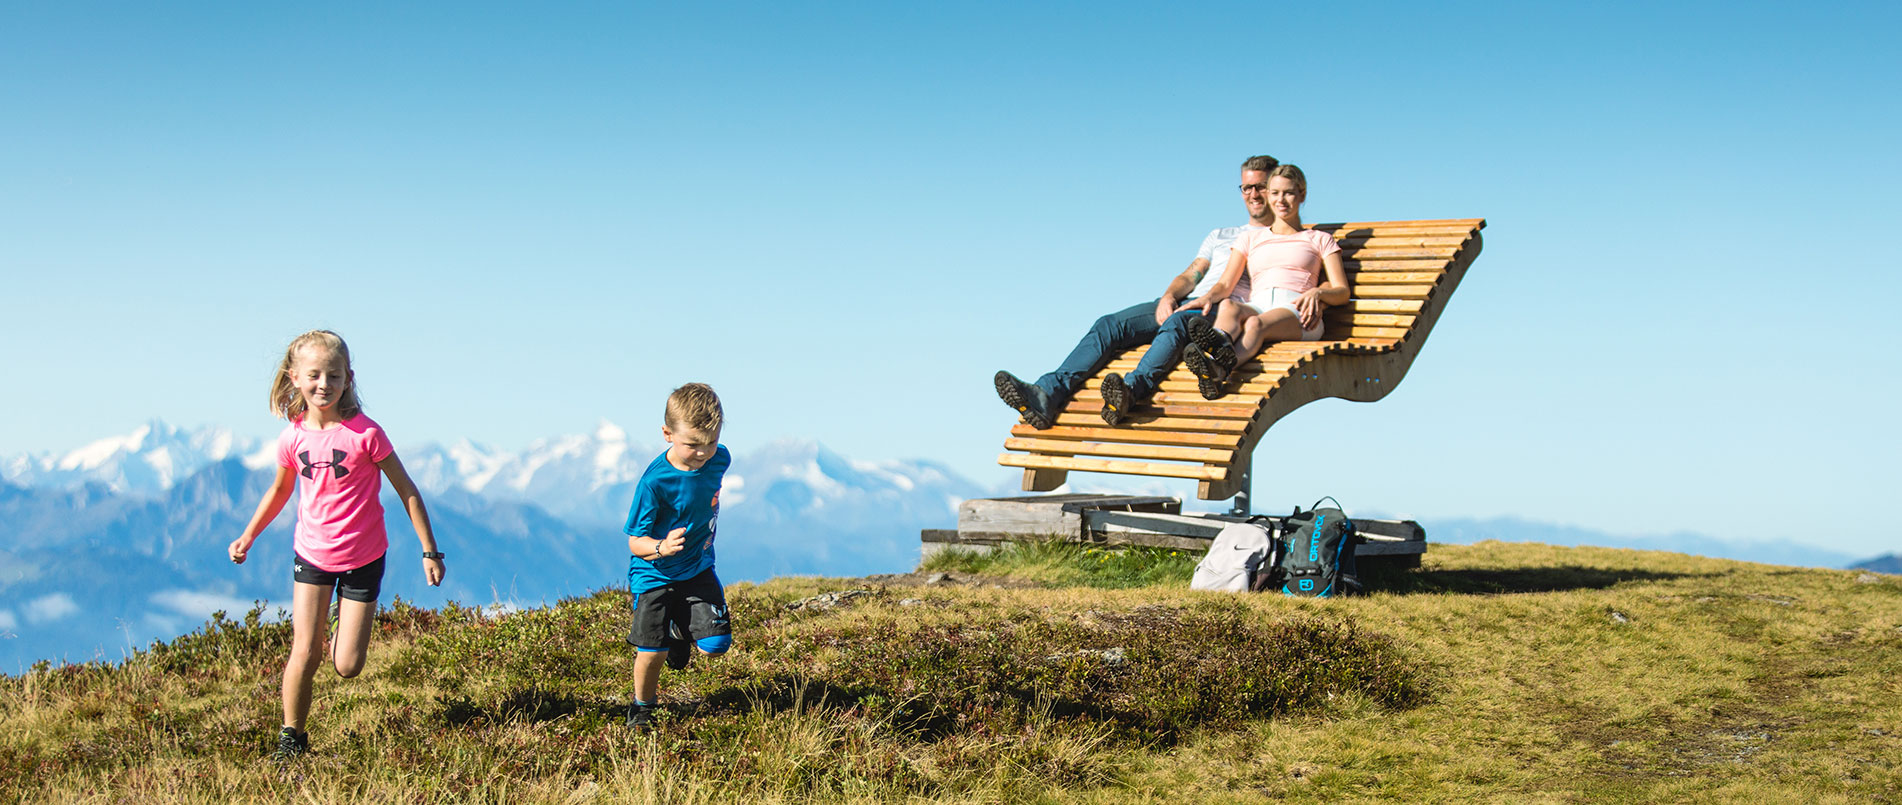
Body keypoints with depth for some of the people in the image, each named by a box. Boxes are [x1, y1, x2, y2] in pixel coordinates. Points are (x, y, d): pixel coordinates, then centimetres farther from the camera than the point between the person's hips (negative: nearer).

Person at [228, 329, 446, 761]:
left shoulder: (365, 433, -17)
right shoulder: (293, 438, -6)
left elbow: (407, 491, -9)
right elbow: (280, 490, 16)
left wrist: (430, 551, -7)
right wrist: (247, 536, 15)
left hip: (362, 559, -2)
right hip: (311, 555, 2)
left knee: (347, 667, -1)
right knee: (304, 654, -5)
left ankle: (346, 634, 35)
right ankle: (291, 737, 13)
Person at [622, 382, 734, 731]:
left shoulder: (719, 458, -11)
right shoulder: (654, 482, -26)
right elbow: (635, 542, -20)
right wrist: (662, 547, -40)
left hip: (698, 568, 4)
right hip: (654, 574, -4)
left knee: (716, 643, -7)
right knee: (651, 651, -5)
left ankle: (680, 631, 29)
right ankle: (642, 707, 26)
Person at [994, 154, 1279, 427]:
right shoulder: (1219, 235, 35)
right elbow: (1190, 276, 21)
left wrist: (1213, 296, -16)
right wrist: (1168, 297, -4)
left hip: (1226, 309, -5)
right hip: (1184, 304, 5)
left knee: (1177, 322, -40)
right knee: (1109, 325, -19)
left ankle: (1132, 388, -65)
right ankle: (1048, 394, -38)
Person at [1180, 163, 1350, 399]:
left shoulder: (1319, 240, 25)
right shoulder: (1250, 239, 30)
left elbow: (1343, 291, 14)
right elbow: (1226, 282, 16)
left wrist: (1318, 292, -10)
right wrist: (1209, 296, -8)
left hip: (1296, 313, -2)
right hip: (1256, 306, 2)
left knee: (1255, 324, -39)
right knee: (1229, 306, -37)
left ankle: (1218, 370, -70)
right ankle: (1219, 347, -73)